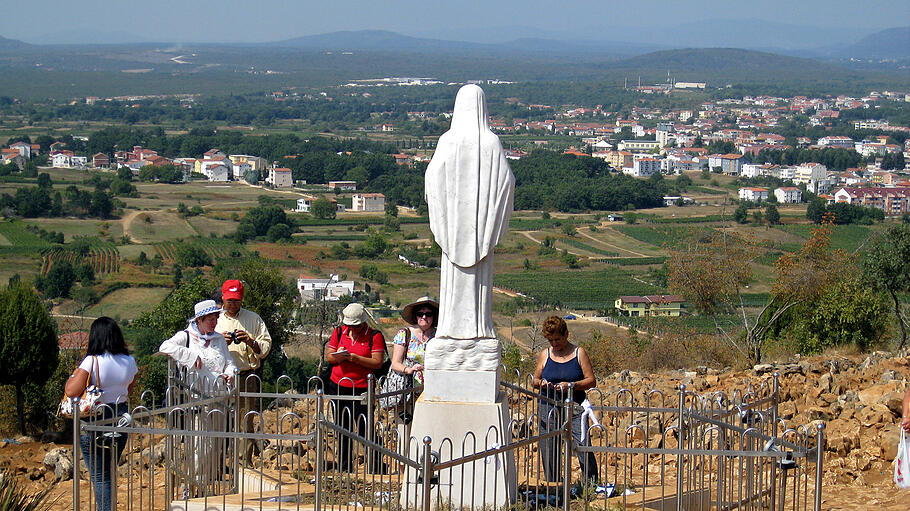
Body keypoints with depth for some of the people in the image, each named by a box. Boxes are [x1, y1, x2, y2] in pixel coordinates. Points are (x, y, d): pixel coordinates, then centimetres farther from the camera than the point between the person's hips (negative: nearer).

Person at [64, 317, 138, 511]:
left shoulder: (92, 361, -16)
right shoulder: (129, 362, 0)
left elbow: (71, 391, -21)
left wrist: (73, 376, -2)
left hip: (94, 422, -5)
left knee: (98, 476, 2)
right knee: (110, 473, 19)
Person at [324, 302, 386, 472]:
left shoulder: (374, 336, -4)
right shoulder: (339, 332, 9)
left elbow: (377, 363, -11)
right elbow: (328, 357, 9)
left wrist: (354, 358, -20)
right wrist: (338, 356, -14)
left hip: (362, 389, -4)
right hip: (337, 387, 4)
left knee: (366, 431, -7)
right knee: (343, 431, 11)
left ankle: (375, 471, 2)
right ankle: (345, 471, 21)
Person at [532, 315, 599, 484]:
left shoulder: (578, 353, 3)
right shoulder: (545, 355, 10)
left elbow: (591, 381, 1)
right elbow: (534, 380, 18)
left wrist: (572, 385, -15)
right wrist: (541, 383, -5)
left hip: (574, 407, -2)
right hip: (548, 407, 2)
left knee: (584, 447, -13)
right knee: (549, 450, 3)